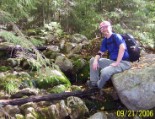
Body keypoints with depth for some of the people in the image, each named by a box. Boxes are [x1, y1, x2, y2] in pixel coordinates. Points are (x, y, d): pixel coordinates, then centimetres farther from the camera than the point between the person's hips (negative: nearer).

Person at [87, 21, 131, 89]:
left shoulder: (116, 36, -14)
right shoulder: (105, 40, 10)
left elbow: (122, 48, -30)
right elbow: (100, 53, 14)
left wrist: (117, 63, -29)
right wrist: (95, 60, -8)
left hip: (123, 62, -9)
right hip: (113, 61, 9)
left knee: (104, 72, -33)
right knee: (92, 60, 10)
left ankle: (98, 87, -3)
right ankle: (94, 82, 5)